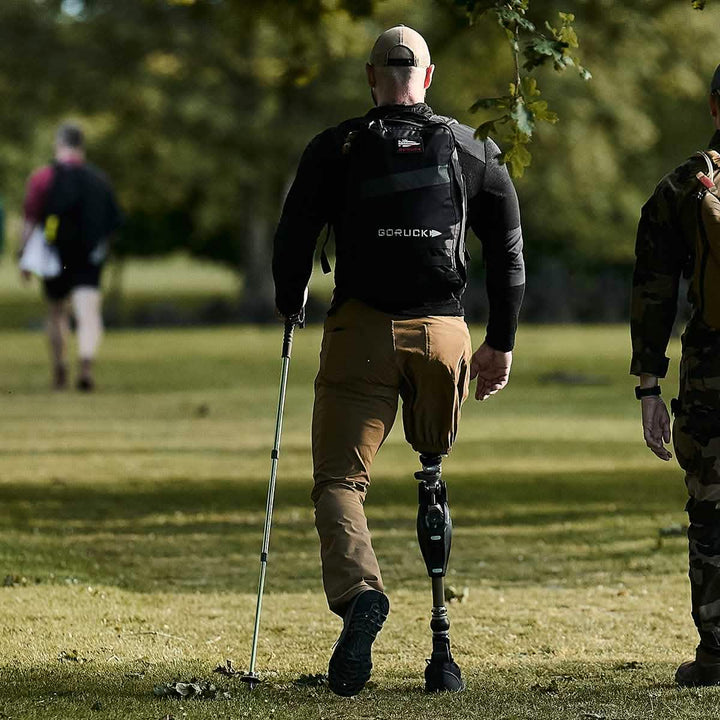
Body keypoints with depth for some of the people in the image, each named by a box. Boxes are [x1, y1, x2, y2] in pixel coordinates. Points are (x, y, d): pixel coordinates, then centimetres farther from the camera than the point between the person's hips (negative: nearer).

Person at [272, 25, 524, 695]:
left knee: (339, 478, 0)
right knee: (434, 464, 18)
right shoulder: (473, 151, 8)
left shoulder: (335, 148, 1)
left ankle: (359, 591, -26)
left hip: (361, 330, -2)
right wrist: (501, 342, 17)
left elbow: (293, 238, 0)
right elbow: (508, 252, 9)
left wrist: (290, 311, 17)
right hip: (443, 333, 2)